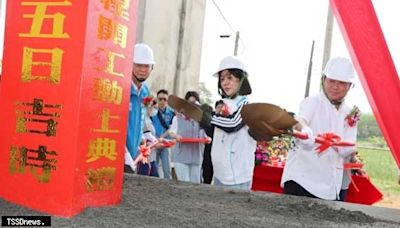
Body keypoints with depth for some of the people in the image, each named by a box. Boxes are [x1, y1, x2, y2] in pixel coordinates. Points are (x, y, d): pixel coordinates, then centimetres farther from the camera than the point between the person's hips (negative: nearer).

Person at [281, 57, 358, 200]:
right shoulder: (313, 102, -1)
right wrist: (304, 130, -48)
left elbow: (349, 148, 1)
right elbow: (300, 120, -24)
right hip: (302, 179, -5)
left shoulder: (350, 114, 13)